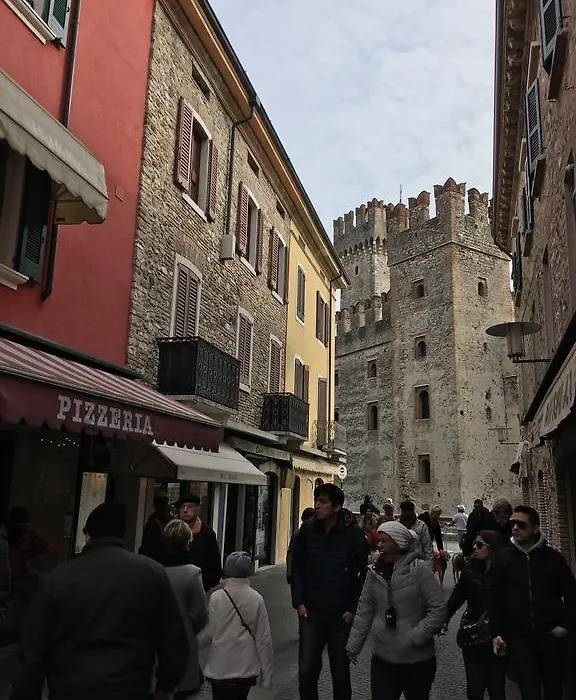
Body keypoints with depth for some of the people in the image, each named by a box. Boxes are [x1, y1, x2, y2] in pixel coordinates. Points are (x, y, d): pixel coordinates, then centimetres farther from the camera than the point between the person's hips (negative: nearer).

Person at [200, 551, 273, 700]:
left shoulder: (216, 597, -12)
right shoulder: (256, 599, -8)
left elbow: (209, 633, -7)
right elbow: (264, 638, -5)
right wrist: (266, 673, 5)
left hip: (220, 670, -1)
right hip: (247, 670, 2)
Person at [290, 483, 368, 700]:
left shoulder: (354, 534, -10)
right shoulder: (307, 530, -4)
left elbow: (365, 574, -4)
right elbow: (297, 568, 5)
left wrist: (353, 609, -8)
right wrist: (299, 602, -1)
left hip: (341, 616, -2)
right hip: (311, 613, 2)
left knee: (340, 673, 14)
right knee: (306, 671, 6)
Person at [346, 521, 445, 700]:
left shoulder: (419, 569, -14)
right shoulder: (375, 572, 0)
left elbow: (438, 609, -13)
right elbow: (365, 611, 7)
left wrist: (415, 638, -17)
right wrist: (353, 645, 5)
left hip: (418, 659, -3)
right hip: (383, 658, 3)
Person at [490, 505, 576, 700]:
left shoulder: (553, 558, -2)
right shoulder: (503, 558, -2)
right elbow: (495, 599, 0)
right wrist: (497, 633, -4)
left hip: (551, 637, 1)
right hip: (519, 638, -1)